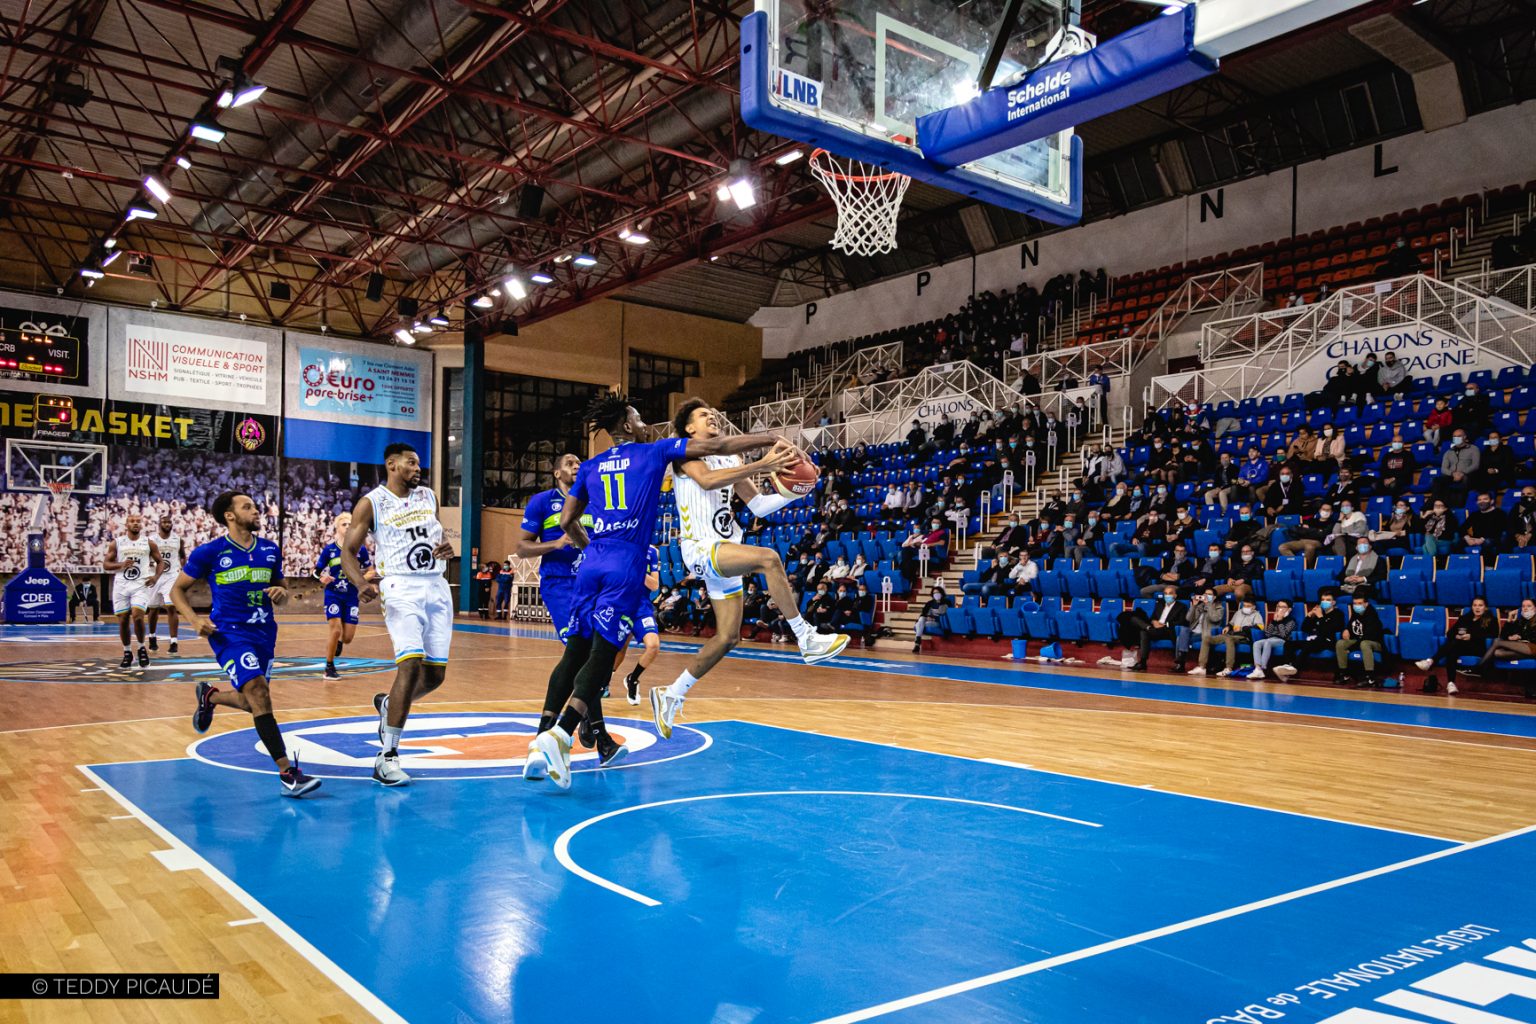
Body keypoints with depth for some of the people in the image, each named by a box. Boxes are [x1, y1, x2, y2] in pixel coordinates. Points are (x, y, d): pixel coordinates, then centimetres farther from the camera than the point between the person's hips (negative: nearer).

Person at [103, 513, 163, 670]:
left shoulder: (149, 543, 4)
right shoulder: (117, 543, 4)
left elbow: (160, 562, 12)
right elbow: (105, 564, 6)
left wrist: (156, 576, -5)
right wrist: (120, 565, -14)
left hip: (141, 585, -2)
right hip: (121, 585, 2)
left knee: (137, 616, -19)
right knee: (122, 620, 4)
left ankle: (141, 648, 2)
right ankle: (127, 653, 21)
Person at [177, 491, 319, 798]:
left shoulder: (270, 550, 8)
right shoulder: (209, 551, -4)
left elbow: (281, 593, 18)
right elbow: (177, 589, 4)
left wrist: (281, 593, -6)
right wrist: (194, 620, -12)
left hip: (264, 633, 6)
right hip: (229, 633, -6)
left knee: (252, 703, 15)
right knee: (259, 693, -22)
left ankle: (209, 695, 49)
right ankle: (287, 773, -22)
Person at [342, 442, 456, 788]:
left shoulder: (428, 496, 14)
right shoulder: (371, 503, -1)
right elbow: (348, 552, -2)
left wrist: (446, 549, 1)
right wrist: (362, 584, -21)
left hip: (437, 588, 6)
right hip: (402, 589, -6)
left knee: (435, 675, 5)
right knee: (411, 665, -21)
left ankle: (387, 704, 37)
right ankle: (387, 757, -14)